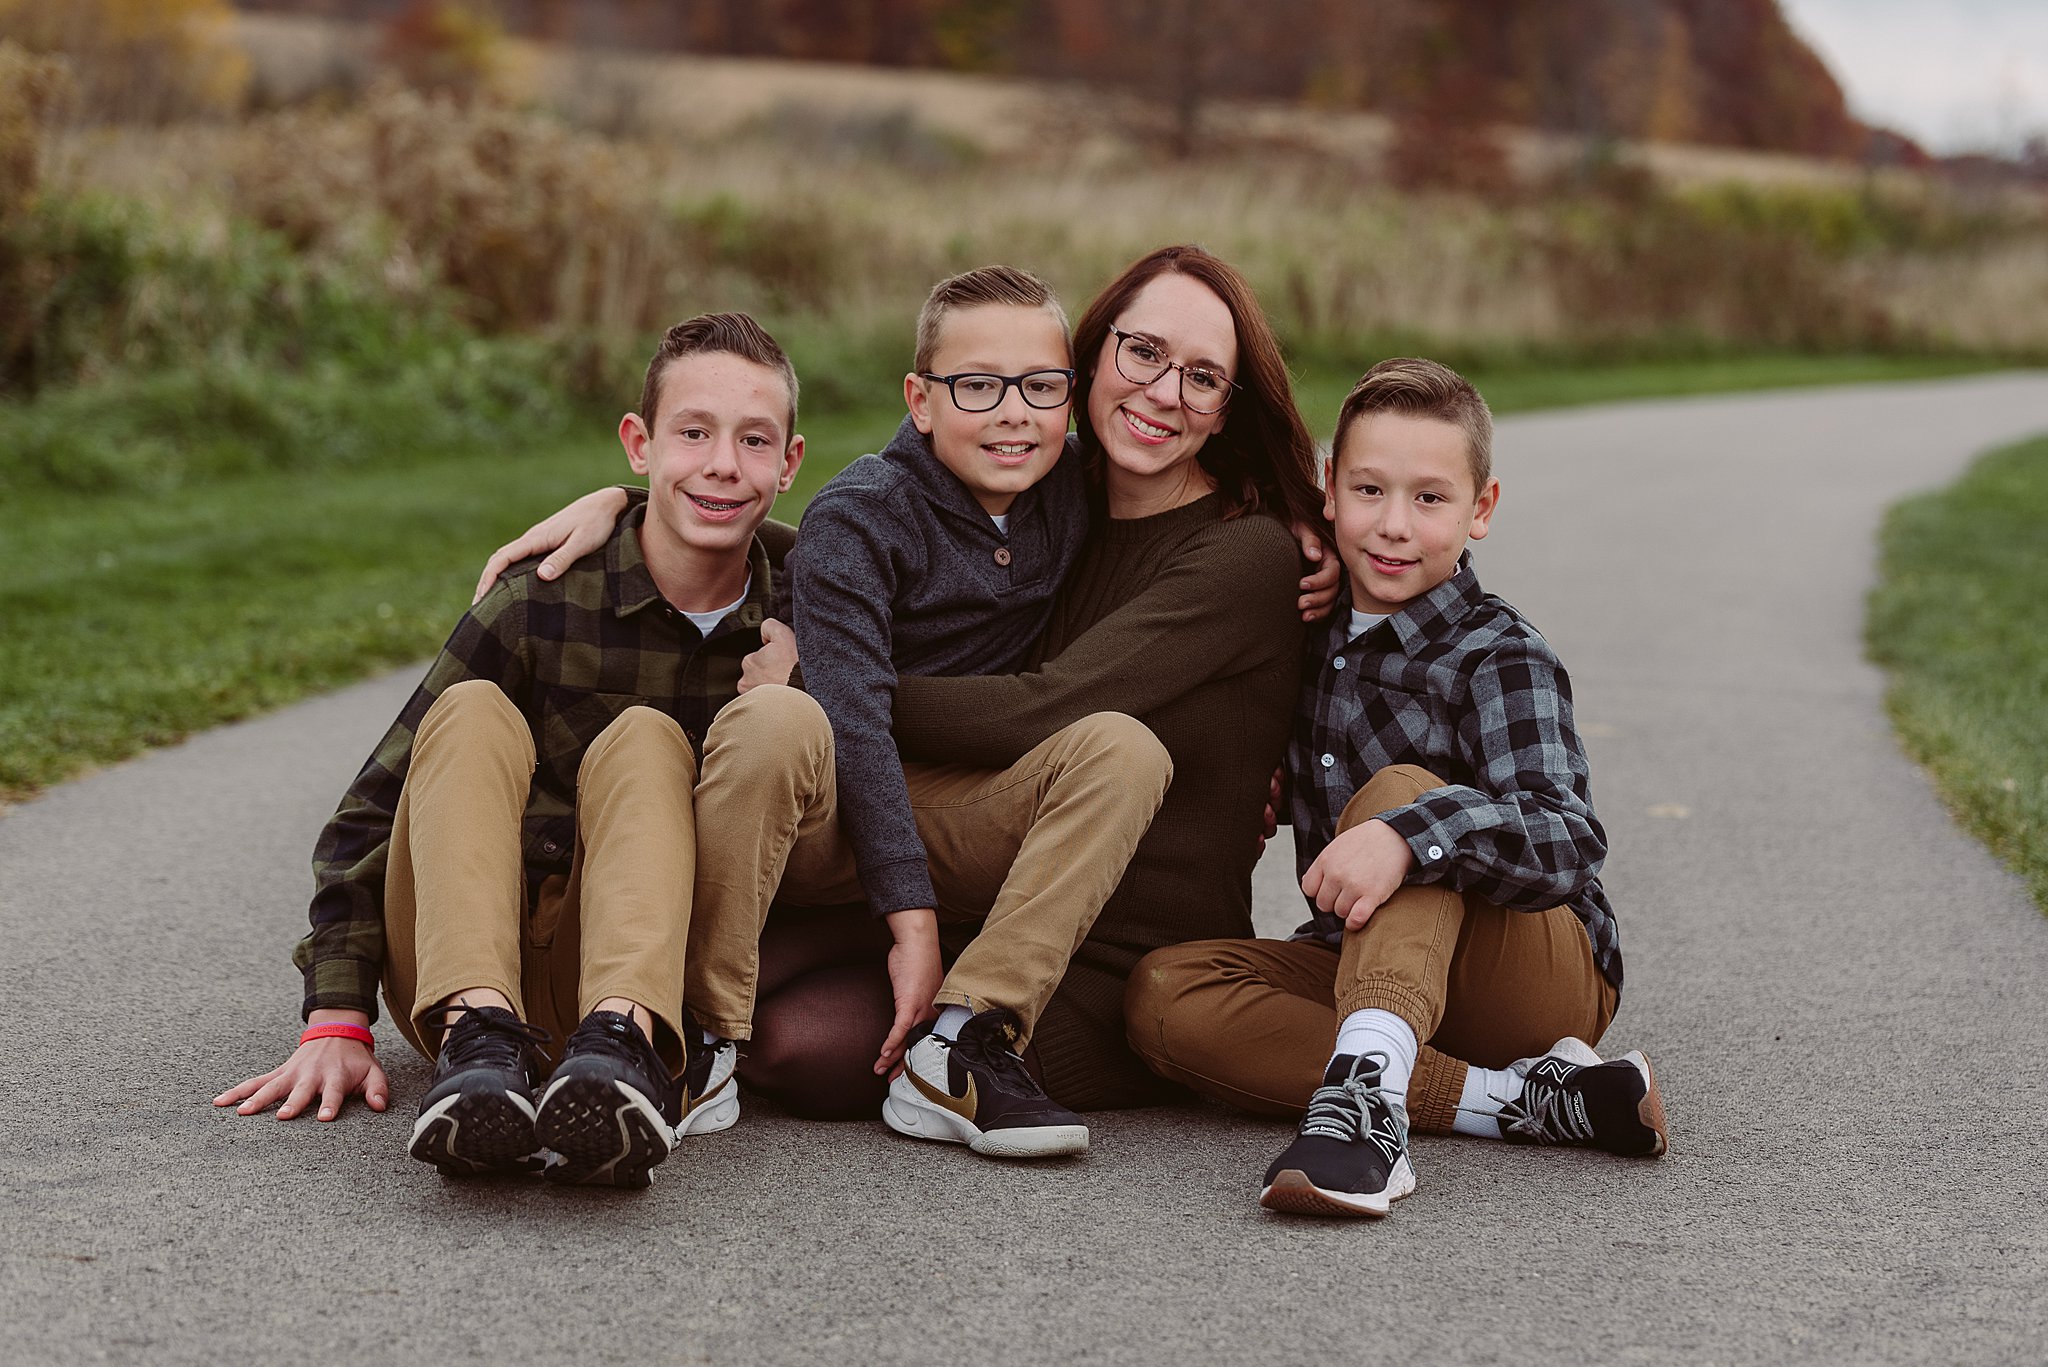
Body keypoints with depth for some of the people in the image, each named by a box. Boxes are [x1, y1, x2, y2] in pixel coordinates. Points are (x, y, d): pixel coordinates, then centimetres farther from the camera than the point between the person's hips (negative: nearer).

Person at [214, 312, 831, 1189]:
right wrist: (336, 1019, -14)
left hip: (637, 958, 1)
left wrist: (790, 686, -8)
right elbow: (369, 815, -7)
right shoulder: (543, 605, -8)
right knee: (474, 714, -22)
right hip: (470, 964, -1)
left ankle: (625, 1039, -45)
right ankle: (477, 1038, -44)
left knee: (643, 740, -21)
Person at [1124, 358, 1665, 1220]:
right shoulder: (1312, 636, 7)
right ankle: (1516, 1100, -29)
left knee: (1403, 789, -30)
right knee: (1164, 994, -20)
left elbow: (1569, 842, -30)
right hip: (1362, 970, 6)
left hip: (1546, 975, -6)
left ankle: (1366, 1090, -54)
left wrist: (1407, 832, -46)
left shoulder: (1498, 658, -12)